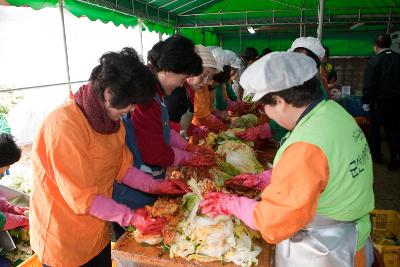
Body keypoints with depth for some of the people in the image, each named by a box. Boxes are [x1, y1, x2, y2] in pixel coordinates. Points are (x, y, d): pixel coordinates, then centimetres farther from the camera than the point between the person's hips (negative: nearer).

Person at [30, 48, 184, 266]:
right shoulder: (65, 125, -27)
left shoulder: (112, 118, -1)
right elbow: (80, 196, -25)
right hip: (63, 241, -7)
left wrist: (155, 186, -7)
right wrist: (130, 217, -25)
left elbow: (122, 167, 4)